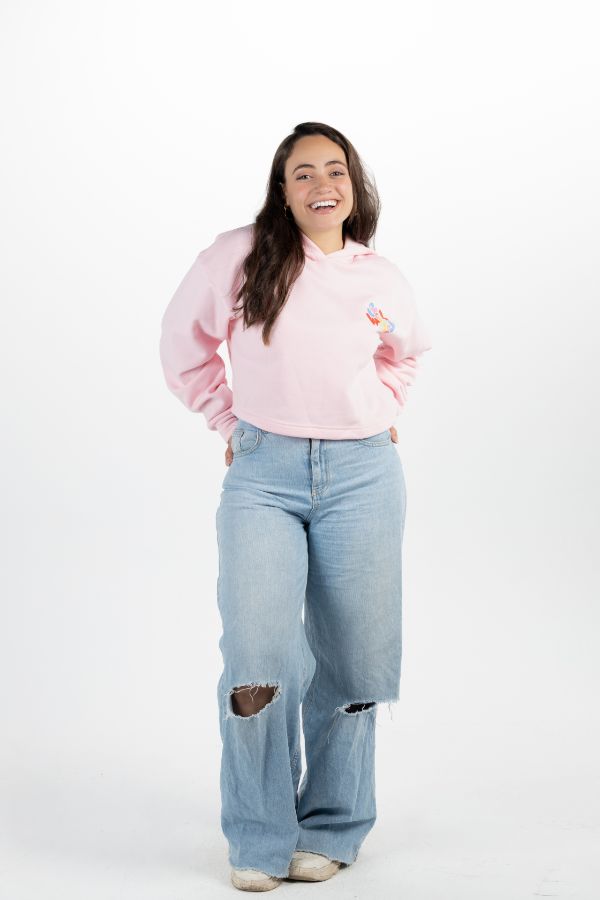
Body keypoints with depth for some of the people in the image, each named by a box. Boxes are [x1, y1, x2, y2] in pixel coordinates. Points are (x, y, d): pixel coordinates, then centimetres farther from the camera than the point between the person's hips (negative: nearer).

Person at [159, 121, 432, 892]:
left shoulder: (382, 280, 7)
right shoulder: (238, 258, -2)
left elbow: (407, 352, 29)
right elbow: (186, 343, 11)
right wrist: (229, 423, 9)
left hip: (362, 475, 3)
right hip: (263, 474, -2)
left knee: (346, 660, 5)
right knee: (257, 654, -12)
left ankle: (330, 832, 21)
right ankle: (259, 841, 4)